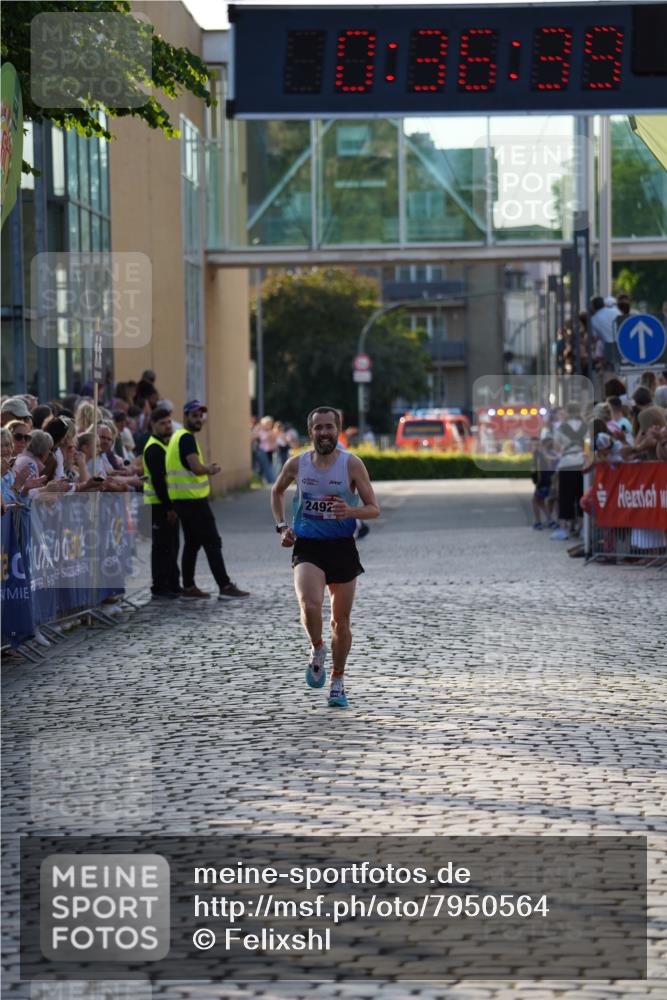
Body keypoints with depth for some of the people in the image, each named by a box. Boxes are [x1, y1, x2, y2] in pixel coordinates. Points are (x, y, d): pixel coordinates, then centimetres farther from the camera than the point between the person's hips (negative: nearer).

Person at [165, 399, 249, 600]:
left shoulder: (177, 437, 17)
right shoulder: (187, 438, -14)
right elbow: (197, 468, -23)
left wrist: (206, 469, 9)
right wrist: (211, 470, -4)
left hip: (181, 499, 10)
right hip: (193, 499, -10)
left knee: (192, 542, 15)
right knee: (212, 542, -8)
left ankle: (188, 587, 16)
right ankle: (225, 587, -10)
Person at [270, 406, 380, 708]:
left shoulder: (352, 465, -7)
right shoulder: (297, 464, -1)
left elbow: (373, 509, -6)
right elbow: (277, 491, 20)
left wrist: (351, 511, -27)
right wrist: (281, 526, 7)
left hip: (342, 547, 0)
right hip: (307, 547, 0)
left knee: (341, 621, 8)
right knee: (310, 606, -25)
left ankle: (338, 681, 26)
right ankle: (317, 650, 5)